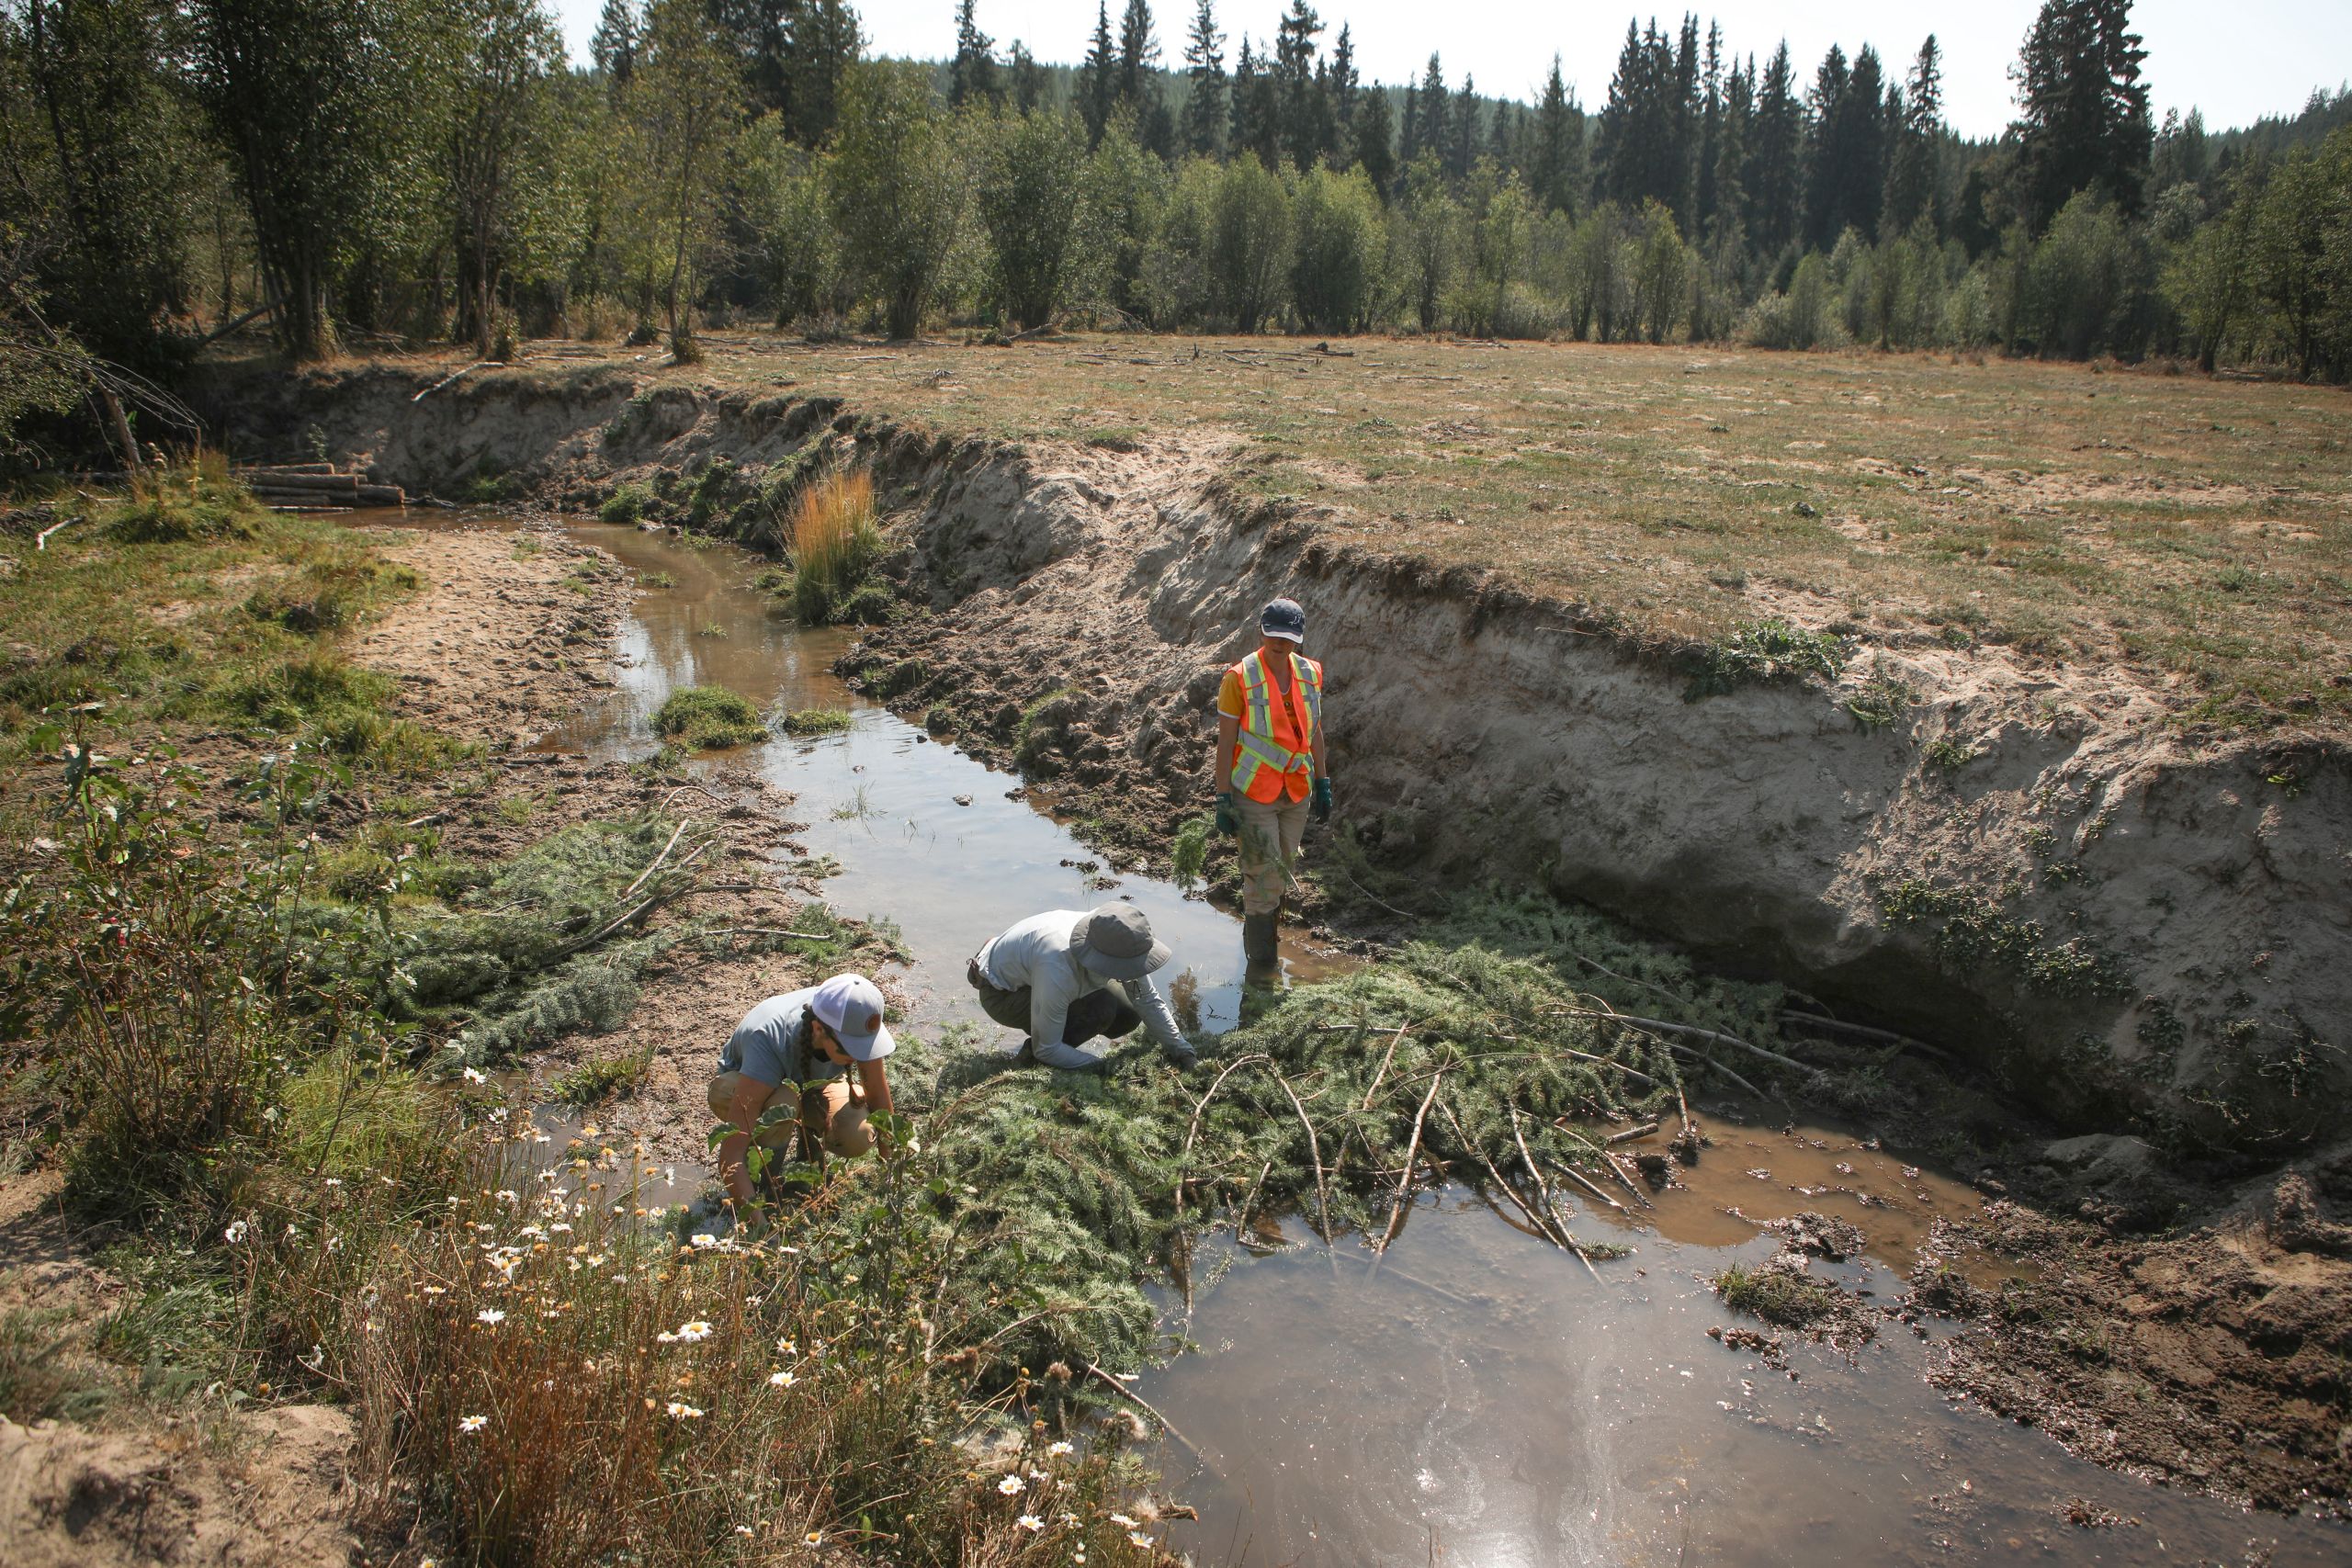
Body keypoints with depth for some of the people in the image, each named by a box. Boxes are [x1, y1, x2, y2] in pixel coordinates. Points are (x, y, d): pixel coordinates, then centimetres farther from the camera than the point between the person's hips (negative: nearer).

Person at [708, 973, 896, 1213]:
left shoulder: (854, 1023, -31)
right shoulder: (769, 1041, -43)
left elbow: (879, 1097, -13)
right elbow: (730, 1156, -45)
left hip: (811, 1083, 4)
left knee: (859, 1136, -27)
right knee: (781, 1104, -40)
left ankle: (811, 1135, 8)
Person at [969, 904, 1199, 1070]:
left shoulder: (1118, 944, -24)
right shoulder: (1059, 970, -44)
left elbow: (1149, 999, -6)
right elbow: (1047, 1050, -31)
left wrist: (1179, 1048, -8)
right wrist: (1100, 1066, -30)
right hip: (1002, 994, -8)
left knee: (1128, 1016, -1)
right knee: (1100, 1008, -29)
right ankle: (1031, 1053, -8)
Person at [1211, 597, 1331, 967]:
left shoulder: (1310, 674, 2)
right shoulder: (1239, 679, -14)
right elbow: (1225, 742, -11)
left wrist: (1322, 784, 12)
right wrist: (1223, 801, -13)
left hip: (1296, 793, 5)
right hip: (1253, 794, -5)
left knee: (1281, 871, 16)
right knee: (1264, 876, -3)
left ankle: (1255, 932, 36)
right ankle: (1262, 959, 11)